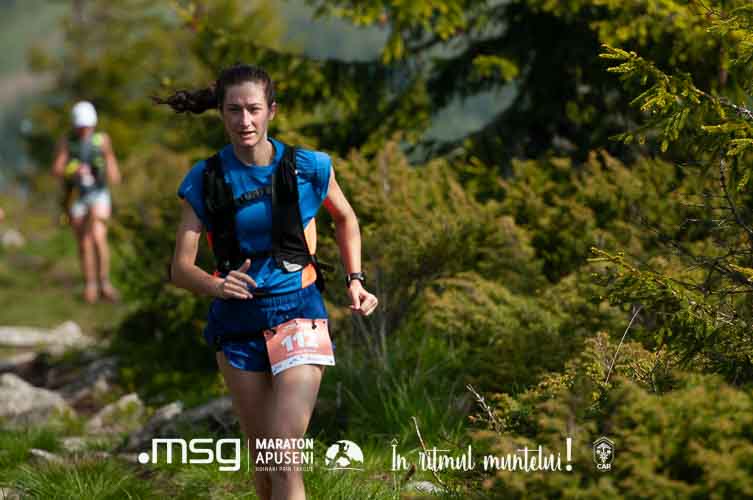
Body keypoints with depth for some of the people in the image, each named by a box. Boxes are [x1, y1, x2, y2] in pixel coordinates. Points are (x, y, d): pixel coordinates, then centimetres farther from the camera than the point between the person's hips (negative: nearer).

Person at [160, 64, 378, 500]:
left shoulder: (309, 167, -5)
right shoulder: (206, 179, -4)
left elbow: (346, 219, 16)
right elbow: (181, 268, -7)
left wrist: (355, 280, 4)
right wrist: (216, 285, -28)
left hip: (298, 313, -2)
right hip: (237, 320, 2)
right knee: (262, 459, 10)